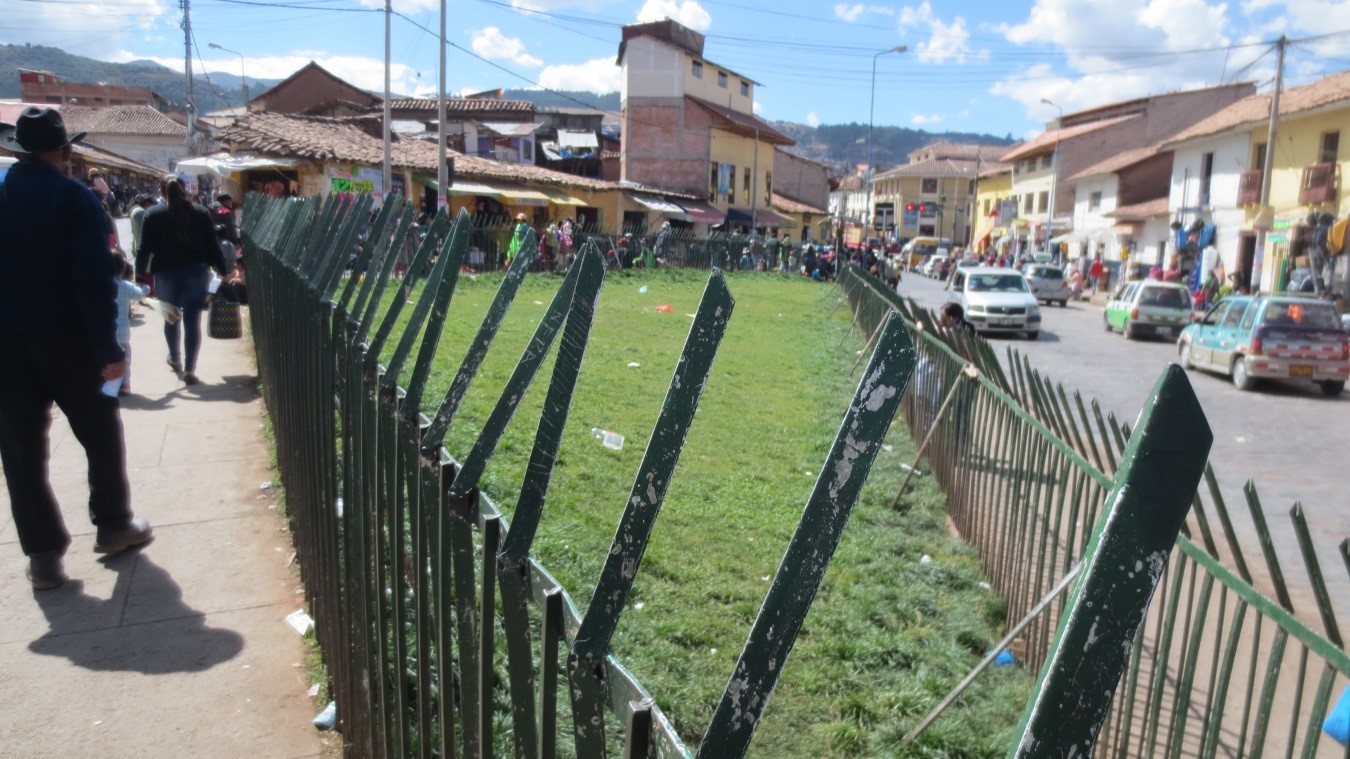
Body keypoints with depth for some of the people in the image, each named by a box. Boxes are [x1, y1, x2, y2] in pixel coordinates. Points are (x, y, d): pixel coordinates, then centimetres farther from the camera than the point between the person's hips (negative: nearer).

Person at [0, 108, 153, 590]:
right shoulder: (75, 198, -9)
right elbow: (95, 279, -17)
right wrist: (109, 349, -15)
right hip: (64, 336, -3)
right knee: (100, 431, 14)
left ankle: (44, 555, 10)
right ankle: (113, 525, 23)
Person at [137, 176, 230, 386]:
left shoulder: (153, 215, 0)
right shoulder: (201, 213, 2)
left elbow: (145, 249, -4)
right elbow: (212, 246, 1)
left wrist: (141, 274, 0)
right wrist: (223, 272, 6)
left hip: (165, 274, 0)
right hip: (197, 272, 0)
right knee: (193, 321, 0)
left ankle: (175, 359, 37)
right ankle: (189, 370, -3)